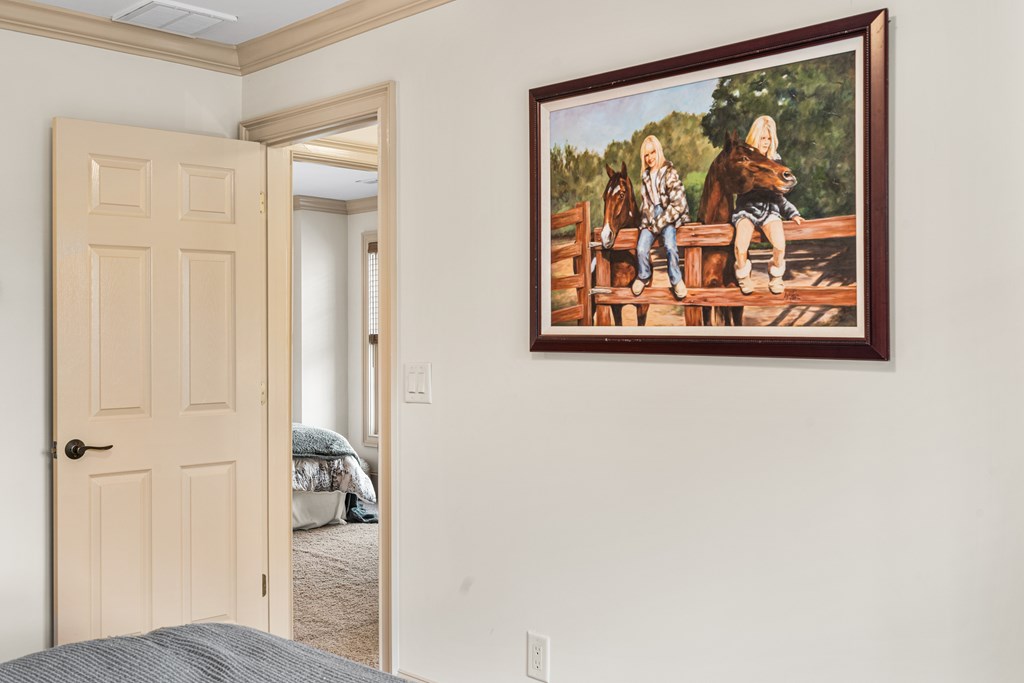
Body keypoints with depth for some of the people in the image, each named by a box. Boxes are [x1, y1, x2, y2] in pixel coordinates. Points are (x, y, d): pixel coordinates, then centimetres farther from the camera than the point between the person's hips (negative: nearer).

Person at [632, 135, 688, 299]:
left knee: (670, 244, -31)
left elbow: (678, 204, -13)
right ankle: (643, 276, 10)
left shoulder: (670, 172, -9)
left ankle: (676, 279, -9)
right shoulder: (645, 176, 9)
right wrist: (648, 221, 1)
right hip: (652, 216, 4)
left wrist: (658, 224, -13)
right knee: (641, 248, -19)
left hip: (669, 215, -4)